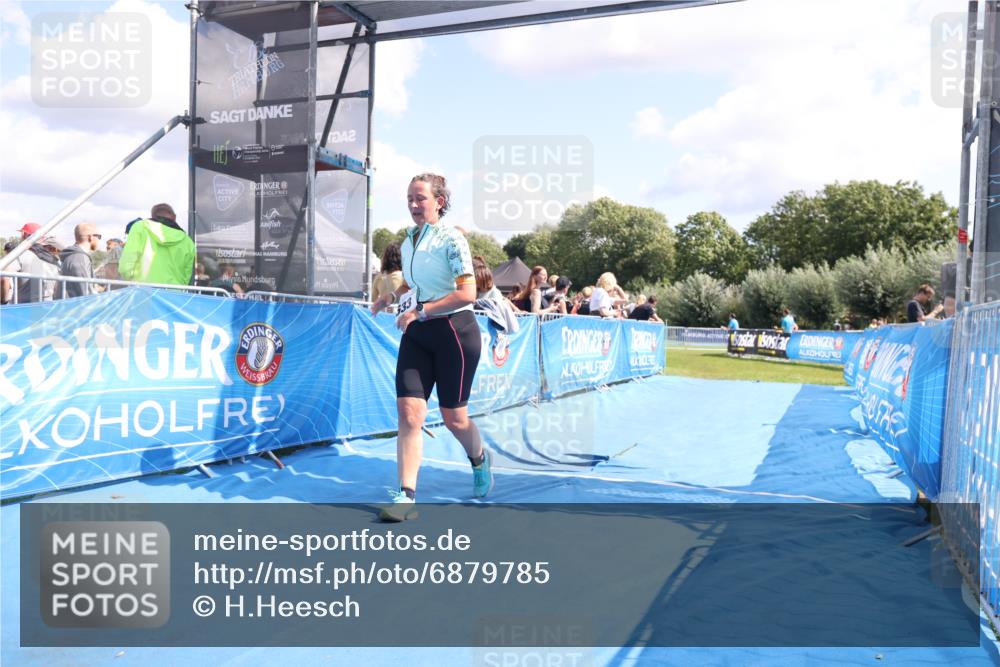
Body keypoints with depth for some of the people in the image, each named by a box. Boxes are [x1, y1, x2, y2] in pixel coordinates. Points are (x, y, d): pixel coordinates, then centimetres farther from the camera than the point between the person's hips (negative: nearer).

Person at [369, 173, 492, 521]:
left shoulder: (451, 239, -10)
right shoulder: (408, 241, 11)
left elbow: (467, 293, -18)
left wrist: (420, 311, -19)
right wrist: (392, 296, 8)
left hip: (454, 331, -6)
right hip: (416, 334, 6)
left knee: (453, 418, 5)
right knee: (409, 411, -8)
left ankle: (480, 459, 37)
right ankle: (406, 495, -4)